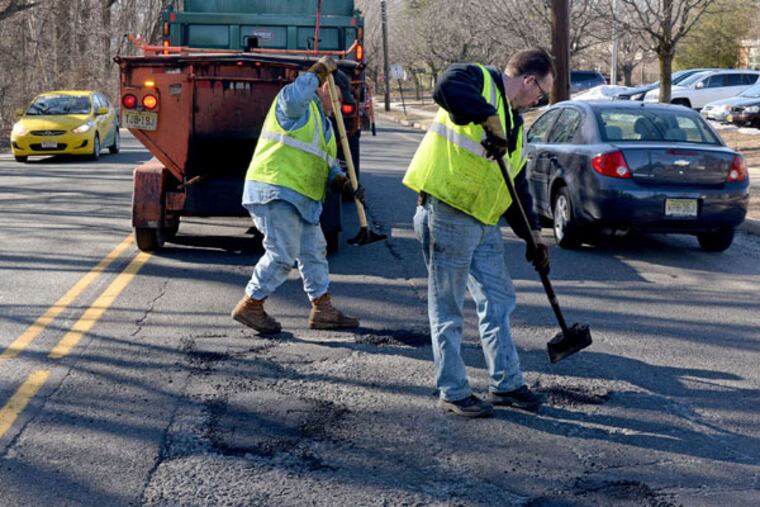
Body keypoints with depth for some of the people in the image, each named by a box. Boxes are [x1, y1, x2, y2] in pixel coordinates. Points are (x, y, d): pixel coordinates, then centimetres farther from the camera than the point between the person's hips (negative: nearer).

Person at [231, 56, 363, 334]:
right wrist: (318, 71, -21)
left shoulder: (322, 122, 24)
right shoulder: (298, 107, -5)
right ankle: (250, 306, 2)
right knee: (282, 254, -10)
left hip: (300, 198, 11)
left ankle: (323, 310, 23)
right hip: (276, 191, -11)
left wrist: (345, 184, 3)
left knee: (314, 251, 14)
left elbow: (328, 164, 22)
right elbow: (293, 98, -32)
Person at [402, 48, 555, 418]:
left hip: (484, 222, 9)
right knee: (449, 308, 0)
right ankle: (452, 393, 8)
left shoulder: (514, 127, 21)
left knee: (498, 301, 13)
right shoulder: (478, 79, -5)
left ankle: (505, 384, 24)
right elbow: (446, 89, -31)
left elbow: (517, 186, 22)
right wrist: (490, 119, -30)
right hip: (446, 214, -9)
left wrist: (532, 233, 15)